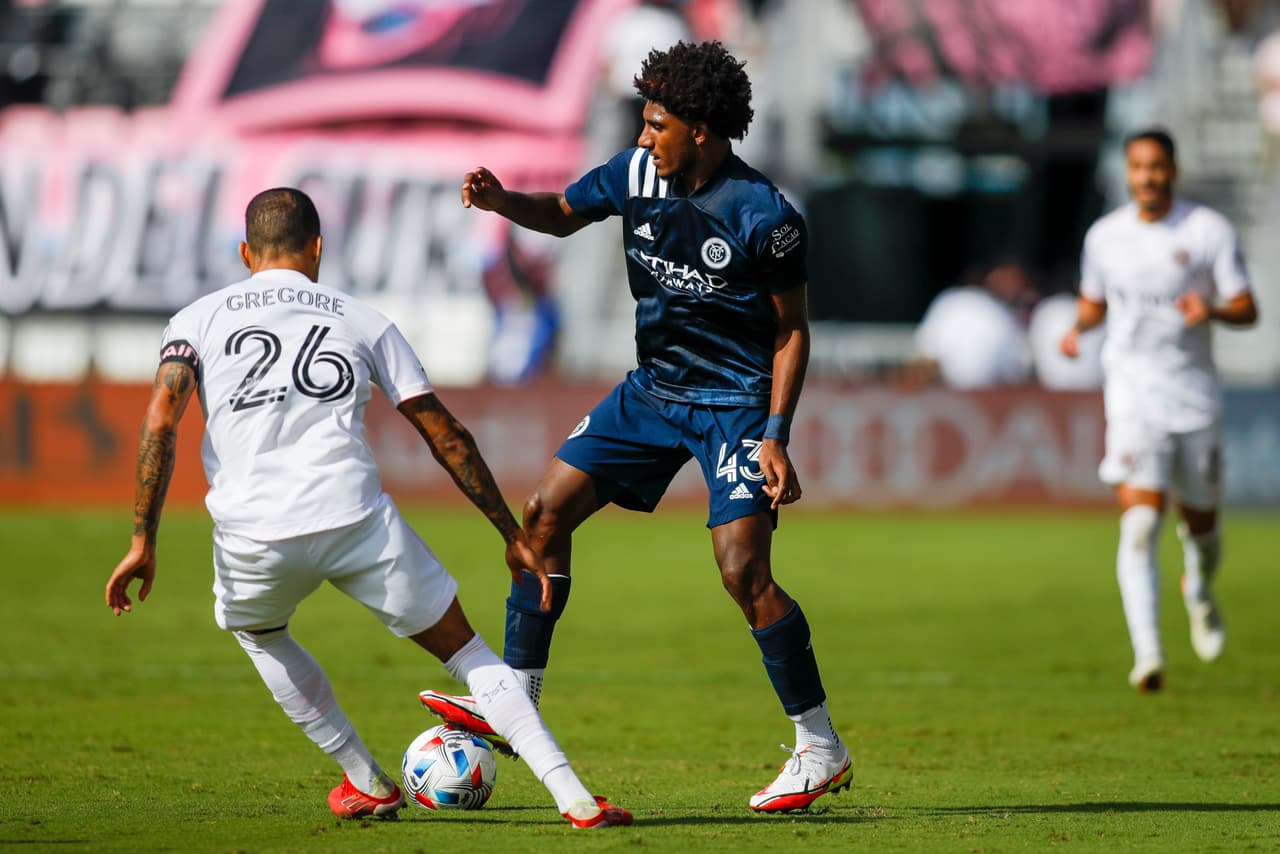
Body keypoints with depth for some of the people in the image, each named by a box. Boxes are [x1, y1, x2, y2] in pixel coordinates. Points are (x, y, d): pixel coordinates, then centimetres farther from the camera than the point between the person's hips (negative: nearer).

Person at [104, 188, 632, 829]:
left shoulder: (197, 319, 16)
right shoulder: (363, 321, 18)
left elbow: (160, 422, 0)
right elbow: (446, 437, 15)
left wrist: (143, 544, 0)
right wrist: (513, 537, 19)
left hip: (252, 536, 0)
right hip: (356, 519, 0)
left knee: (257, 631, 35)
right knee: (466, 652, 13)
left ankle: (367, 784, 35)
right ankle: (575, 798, -2)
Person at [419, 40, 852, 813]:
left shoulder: (766, 217, -19)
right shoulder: (639, 173, -3)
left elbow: (792, 330, -11)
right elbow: (564, 214, 15)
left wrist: (775, 436, -18)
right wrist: (501, 201, -7)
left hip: (735, 404, -7)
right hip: (653, 391, 7)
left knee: (744, 573, -17)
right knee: (546, 511, 2)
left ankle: (821, 750, -5)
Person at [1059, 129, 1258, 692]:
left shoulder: (1209, 230, -2)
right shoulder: (1104, 235, 5)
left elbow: (1247, 309, -3)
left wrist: (1212, 309, -25)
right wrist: (1076, 328, -2)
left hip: (1195, 396, 0)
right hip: (1133, 396, 0)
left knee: (1200, 524, 12)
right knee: (1140, 523, -17)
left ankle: (1199, 591, 49)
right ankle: (1147, 656, -21)